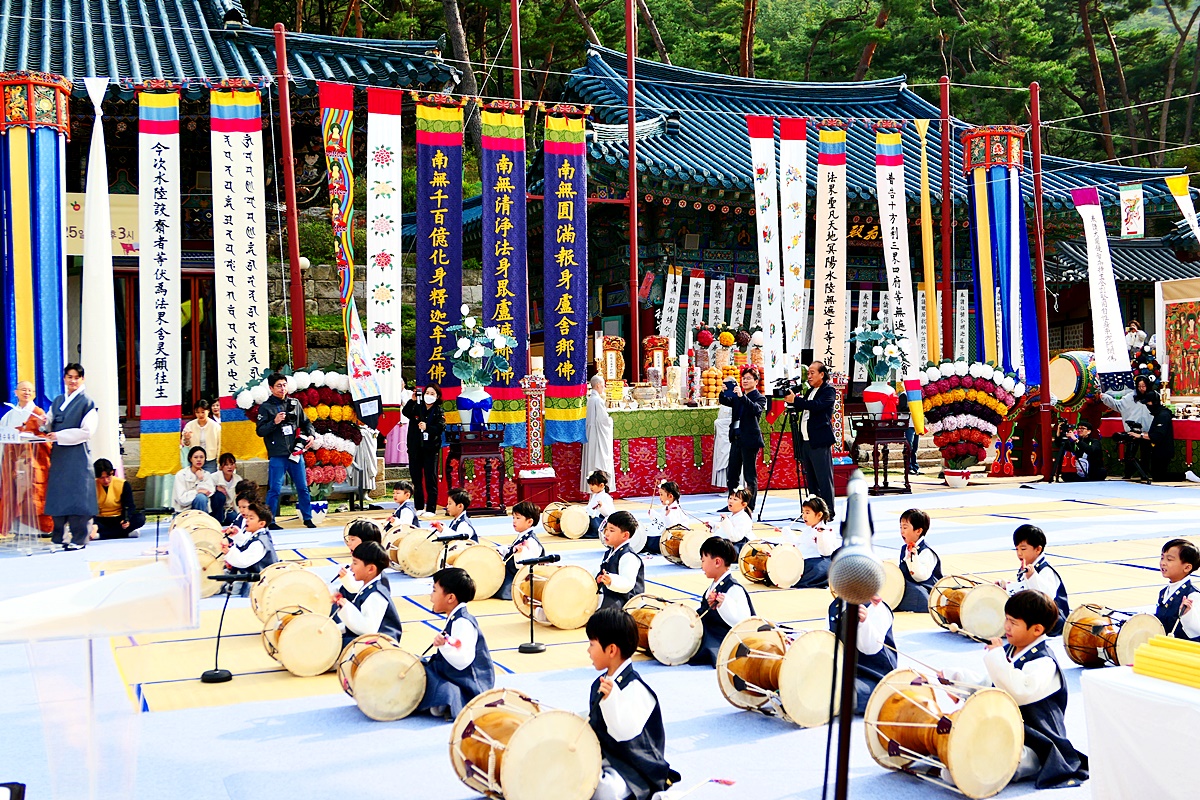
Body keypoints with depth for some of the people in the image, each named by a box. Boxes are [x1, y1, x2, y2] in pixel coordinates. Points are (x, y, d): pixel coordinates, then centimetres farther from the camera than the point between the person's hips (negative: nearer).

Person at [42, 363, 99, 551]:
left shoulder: (87, 402, -3)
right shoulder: (57, 401, 15)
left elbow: (87, 431, -12)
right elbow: (50, 426, 19)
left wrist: (59, 436, -15)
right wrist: (44, 424, -4)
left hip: (77, 454, -6)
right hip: (58, 454, 6)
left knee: (76, 494, -6)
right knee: (57, 494, 6)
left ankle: (79, 539, -1)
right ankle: (57, 537, 12)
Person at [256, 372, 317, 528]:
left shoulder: (294, 404, 11)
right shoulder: (266, 407, -1)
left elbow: (306, 423, 18)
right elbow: (260, 430, -5)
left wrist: (312, 435, 1)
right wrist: (274, 422, -18)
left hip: (296, 453, 4)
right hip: (277, 456, -4)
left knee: (303, 487, 8)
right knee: (274, 490, -2)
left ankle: (308, 518, 19)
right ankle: (270, 521, 7)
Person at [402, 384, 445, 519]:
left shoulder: (439, 411, 2)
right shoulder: (416, 407, 7)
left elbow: (441, 427, -13)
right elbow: (406, 412, -12)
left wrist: (427, 427, -28)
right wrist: (412, 400, -25)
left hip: (431, 448, -3)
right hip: (415, 448, 3)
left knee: (430, 479, -2)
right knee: (416, 478, 9)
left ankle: (431, 509, 1)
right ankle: (419, 507, 18)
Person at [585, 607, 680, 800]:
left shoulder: (634, 688, -20)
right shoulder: (600, 683, 7)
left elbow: (626, 732, -30)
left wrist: (609, 699, -41)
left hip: (634, 768, -9)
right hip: (603, 759, 9)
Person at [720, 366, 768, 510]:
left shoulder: (760, 398, -4)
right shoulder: (737, 397, 14)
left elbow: (756, 409, -24)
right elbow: (724, 401, 1)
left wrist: (742, 396, -36)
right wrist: (723, 392, -20)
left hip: (750, 440, -7)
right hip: (736, 438, 7)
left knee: (750, 475, -4)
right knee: (732, 474, 10)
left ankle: (750, 507, 0)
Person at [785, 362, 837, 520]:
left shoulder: (828, 390, -5)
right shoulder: (810, 391, 21)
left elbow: (816, 405, -21)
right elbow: (800, 408, 21)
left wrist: (795, 400, -23)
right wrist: (790, 400, 3)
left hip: (819, 442, -9)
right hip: (805, 441, 9)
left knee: (824, 478, -7)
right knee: (810, 479, 10)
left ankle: (828, 512, -5)